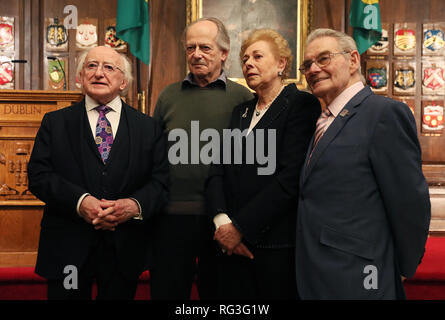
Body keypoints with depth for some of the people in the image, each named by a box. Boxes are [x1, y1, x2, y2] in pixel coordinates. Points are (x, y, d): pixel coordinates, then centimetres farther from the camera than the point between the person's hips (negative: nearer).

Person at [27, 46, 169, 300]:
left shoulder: (148, 127, 6)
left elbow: (161, 182, -1)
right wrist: (80, 201, -20)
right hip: (68, 249, 0)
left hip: (125, 250, 1)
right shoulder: (55, 122, 6)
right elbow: (39, 175, -4)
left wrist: (135, 205, -21)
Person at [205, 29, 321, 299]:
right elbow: (219, 170, 6)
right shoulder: (241, 112, 17)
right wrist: (222, 221, -10)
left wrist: (240, 227, -14)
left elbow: (291, 178, -15)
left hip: (279, 245, -5)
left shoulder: (302, 105, -4)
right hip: (233, 245, 5)